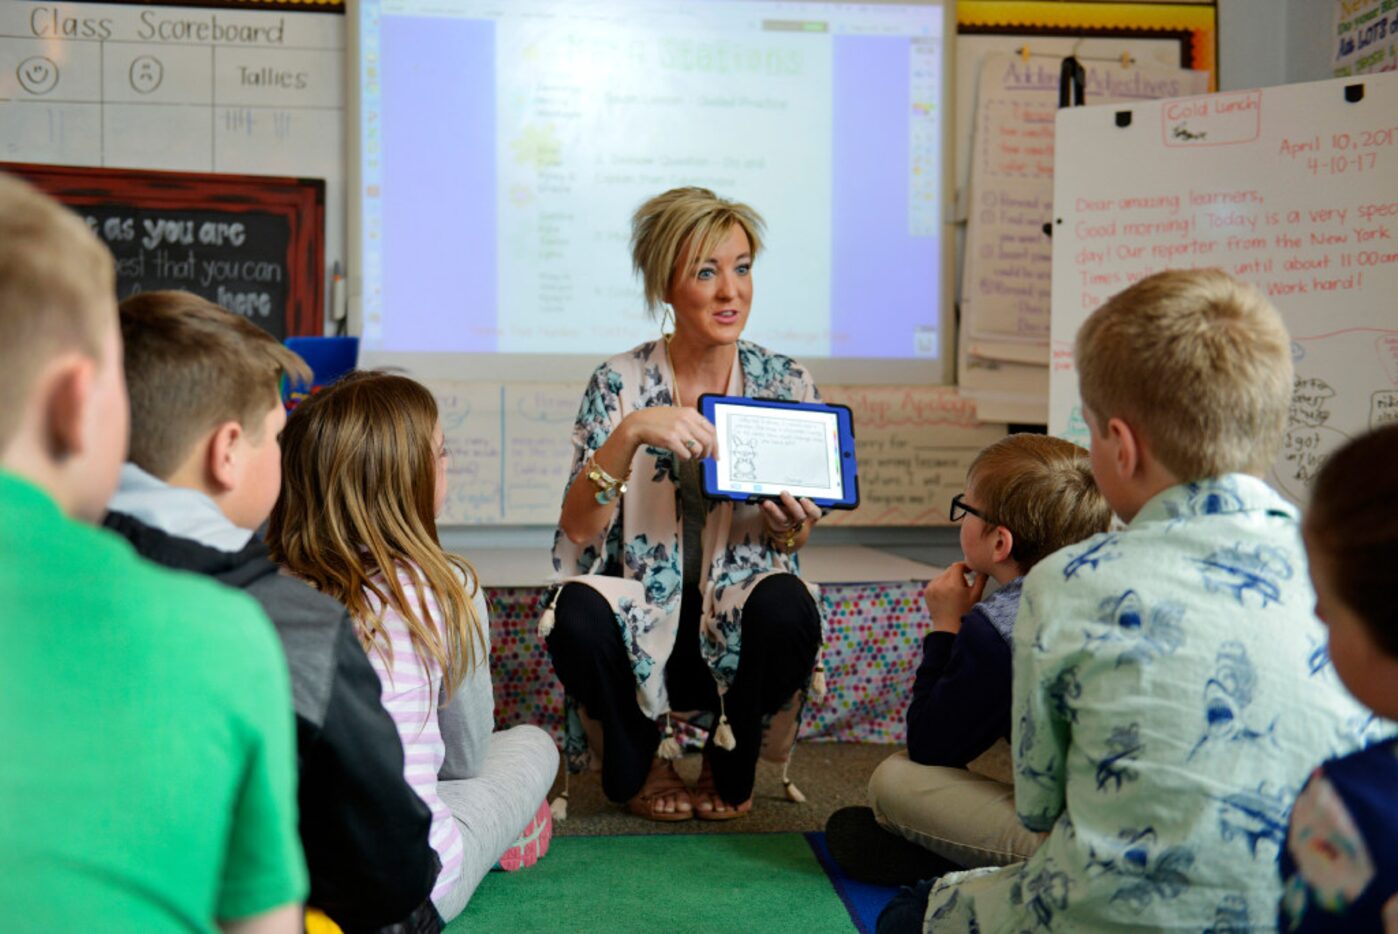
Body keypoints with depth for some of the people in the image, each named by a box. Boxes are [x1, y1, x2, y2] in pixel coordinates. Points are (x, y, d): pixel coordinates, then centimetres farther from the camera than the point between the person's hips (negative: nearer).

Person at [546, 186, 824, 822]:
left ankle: (731, 768, 2)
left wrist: (790, 526, -17)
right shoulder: (621, 383, -6)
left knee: (785, 603, -32)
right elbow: (577, 528, -16)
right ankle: (640, 766, 3)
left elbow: (792, 543, 7)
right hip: (644, 630, -1)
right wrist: (630, 435, -31)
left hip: (734, 631, 1)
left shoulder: (785, 385, -1)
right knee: (579, 612, -33)